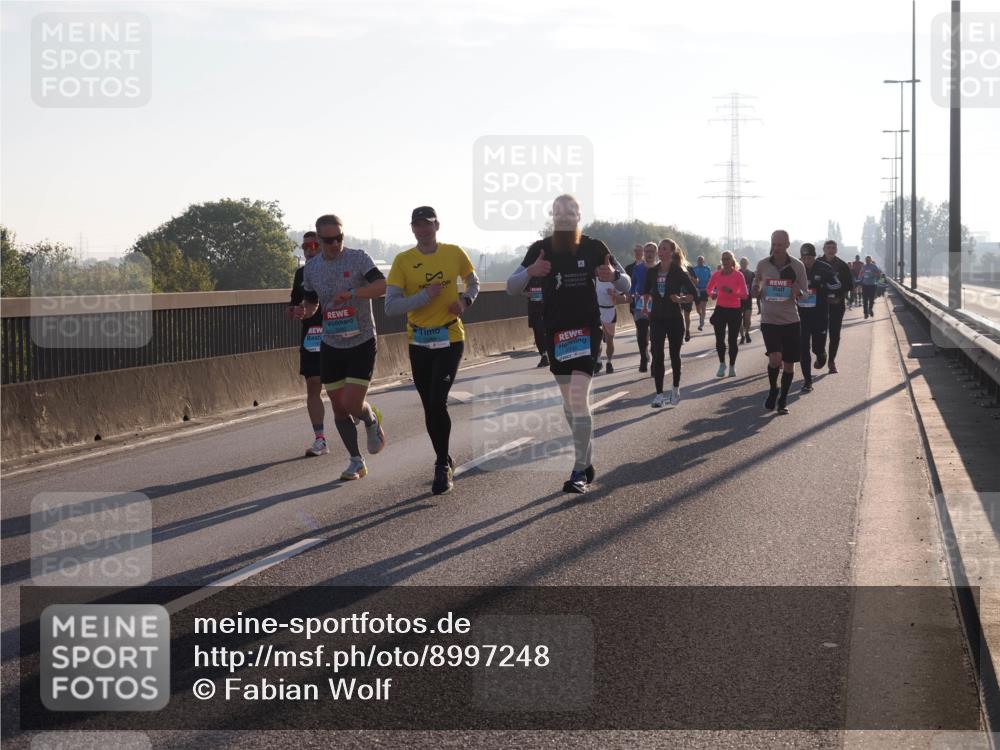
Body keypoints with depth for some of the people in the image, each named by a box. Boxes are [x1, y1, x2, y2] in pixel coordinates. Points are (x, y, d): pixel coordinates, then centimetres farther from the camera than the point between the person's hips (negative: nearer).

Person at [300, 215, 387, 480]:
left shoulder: (358, 258, -9)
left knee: (352, 405, -13)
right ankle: (356, 461, 20)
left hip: (362, 343, -4)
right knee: (339, 408, 6)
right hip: (331, 346, 4)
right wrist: (304, 311, -8)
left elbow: (382, 286, -23)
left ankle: (372, 421, 22)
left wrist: (352, 293, -38)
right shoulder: (311, 268, 5)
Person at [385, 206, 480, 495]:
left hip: (450, 340, -2)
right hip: (419, 342, 2)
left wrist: (466, 300, -4)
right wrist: (425, 296, -21)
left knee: (437, 402, -16)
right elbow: (390, 306, -10)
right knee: (430, 407, 9)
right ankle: (444, 463, 27)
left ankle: (442, 466, -2)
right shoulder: (403, 261, -4)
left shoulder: (454, 253, 0)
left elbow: (473, 282, 18)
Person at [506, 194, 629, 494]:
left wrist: (614, 276, -21)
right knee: (570, 402, 12)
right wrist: (529, 272, -24)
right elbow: (511, 287, -2)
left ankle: (579, 472, -12)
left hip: (586, 328, -3)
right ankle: (587, 460, 27)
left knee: (579, 399, -15)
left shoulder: (594, 248, -4)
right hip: (555, 331, 3)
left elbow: (626, 285, 3)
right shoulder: (540, 250, 0)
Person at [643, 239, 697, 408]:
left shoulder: (679, 272, -6)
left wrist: (681, 299, -21)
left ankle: (676, 389, 27)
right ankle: (659, 394, -7)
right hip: (657, 318, 2)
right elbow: (647, 291, 19)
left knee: (674, 355, 9)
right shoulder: (652, 272, 4)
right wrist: (647, 303, 3)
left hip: (675, 318, -2)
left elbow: (694, 293, -5)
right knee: (657, 356, -6)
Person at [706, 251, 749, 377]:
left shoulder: (738, 275, -6)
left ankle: (732, 366, 16)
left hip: (735, 310, -2)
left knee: (732, 340, 2)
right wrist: (712, 294, -8)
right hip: (720, 309, 2)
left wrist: (731, 291, -24)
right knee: (719, 339, -4)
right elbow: (708, 289, 15)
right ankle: (722, 365, 11)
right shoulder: (716, 275, 2)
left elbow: (745, 295, -10)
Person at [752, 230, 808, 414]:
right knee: (775, 358, -18)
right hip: (769, 320, -1)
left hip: (790, 320, 1)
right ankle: (773, 390, 9)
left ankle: (783, 399, 24)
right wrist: (756, 289, -10)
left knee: (789, 363, 6)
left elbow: (803, 293, 4)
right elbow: (755, 289, 14)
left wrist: (798, 293, -20)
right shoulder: (763, 265, 0)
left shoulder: (797, 266, -2)